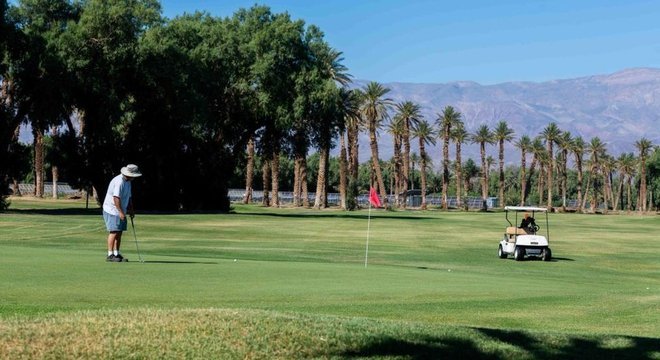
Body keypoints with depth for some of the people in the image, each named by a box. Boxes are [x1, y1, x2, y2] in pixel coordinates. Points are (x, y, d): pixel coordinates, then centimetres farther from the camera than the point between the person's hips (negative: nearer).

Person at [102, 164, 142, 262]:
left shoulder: (127, 182, 12)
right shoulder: (119, 182, -21)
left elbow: (129, 197, 20)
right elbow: (116, 198, -27)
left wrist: (131, 210, 13)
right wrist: (121, 212, -28)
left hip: (121, 211, 10)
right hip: (112, 210, -10)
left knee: (119, 232, 7)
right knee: (114, 232, -12)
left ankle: (117, 254, 10)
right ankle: (110, 255, -12)